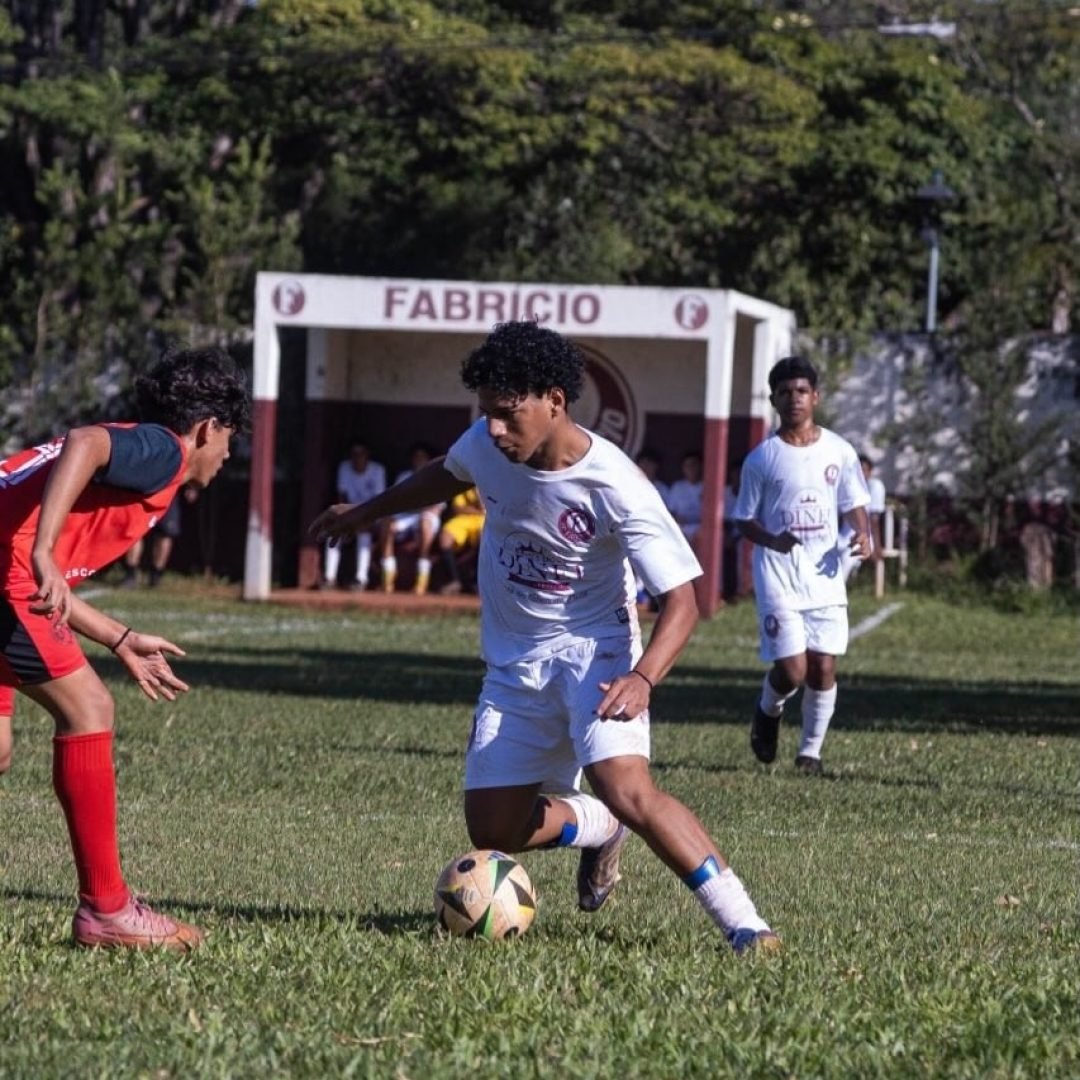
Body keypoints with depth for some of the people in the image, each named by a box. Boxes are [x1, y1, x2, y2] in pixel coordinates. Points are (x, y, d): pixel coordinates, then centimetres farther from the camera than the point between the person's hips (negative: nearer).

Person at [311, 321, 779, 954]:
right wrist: (364, 514, 30)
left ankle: (743, 924, -22)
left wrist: (643, 678, -40)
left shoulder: (615, 488, -25)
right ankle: (599, 828, 31)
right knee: (492, 832, 1)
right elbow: (448, 475, 18)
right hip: (514, 659, 6)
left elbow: (681, 599, -23)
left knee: (627, 790, -30)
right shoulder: (485, 447, -9)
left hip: (594, 647, -6)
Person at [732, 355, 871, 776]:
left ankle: (811, 750, 16)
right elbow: (745, 520, 3)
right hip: (778, 577, -2)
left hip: (826, 575, 2)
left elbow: (853, 505, 13)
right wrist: (773, 540, -18)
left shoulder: (839, 452, 5)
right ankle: (768, 711, 22)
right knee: (792, 669, -11)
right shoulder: (761, 459, -1)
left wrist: (861, 533, -9)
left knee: (823, 667, -1)